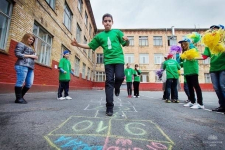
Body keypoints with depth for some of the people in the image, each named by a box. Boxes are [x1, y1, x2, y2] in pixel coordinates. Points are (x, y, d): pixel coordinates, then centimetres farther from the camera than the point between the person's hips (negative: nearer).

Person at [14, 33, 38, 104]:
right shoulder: (21, 44, 5)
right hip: (22, 65, -7)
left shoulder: (31, 47, 28)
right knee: (20, 82, -6)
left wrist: (34, 57, 7)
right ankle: (18, 98, 2)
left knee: (29, 84, 2)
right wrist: (30, 56, -8)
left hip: (30, 67, 8)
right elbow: (18, 54, -7)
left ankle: (20, 97, 16)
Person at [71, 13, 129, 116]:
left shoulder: (117, 32, 11)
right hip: (108, 61, 1)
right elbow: (90, 46, 16)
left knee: (119, 77, -23)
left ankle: (117, 87, 16)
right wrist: (78, 44, 3)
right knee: (109, 82, -4)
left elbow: (126, 44, 7)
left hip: (118, 59, 0)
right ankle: (109, 108, 3)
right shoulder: (99, 36, 13)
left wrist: (126, 40, -16)